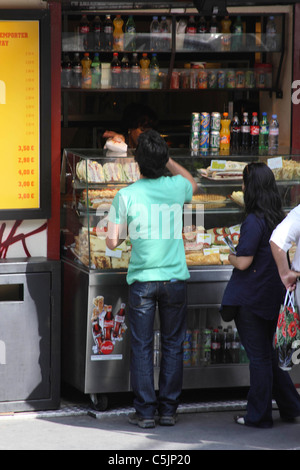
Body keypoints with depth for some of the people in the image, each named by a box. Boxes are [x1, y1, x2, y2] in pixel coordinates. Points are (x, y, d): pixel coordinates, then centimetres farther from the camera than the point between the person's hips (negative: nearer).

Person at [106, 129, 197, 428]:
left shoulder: (127, 196, -7)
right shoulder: (176, 187, 0)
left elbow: (112, 242, -3)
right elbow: (192, 182, 27)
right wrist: (166, 159, 25)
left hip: (142, 280, -2)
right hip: (174, 278, 2)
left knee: (141, 347, 4)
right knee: (173, 345, 9)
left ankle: (145, 412, 4)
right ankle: (168, 410, 11)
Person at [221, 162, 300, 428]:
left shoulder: (254, 222, -19)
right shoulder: (279, 219, 5)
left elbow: (243, 262, -21)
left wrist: (231, 257, 1)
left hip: (250, 298, -7)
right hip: (273, 296, 7)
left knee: (258, 356, 1)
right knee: (269, 354, 19)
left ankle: (259, 416, 10)